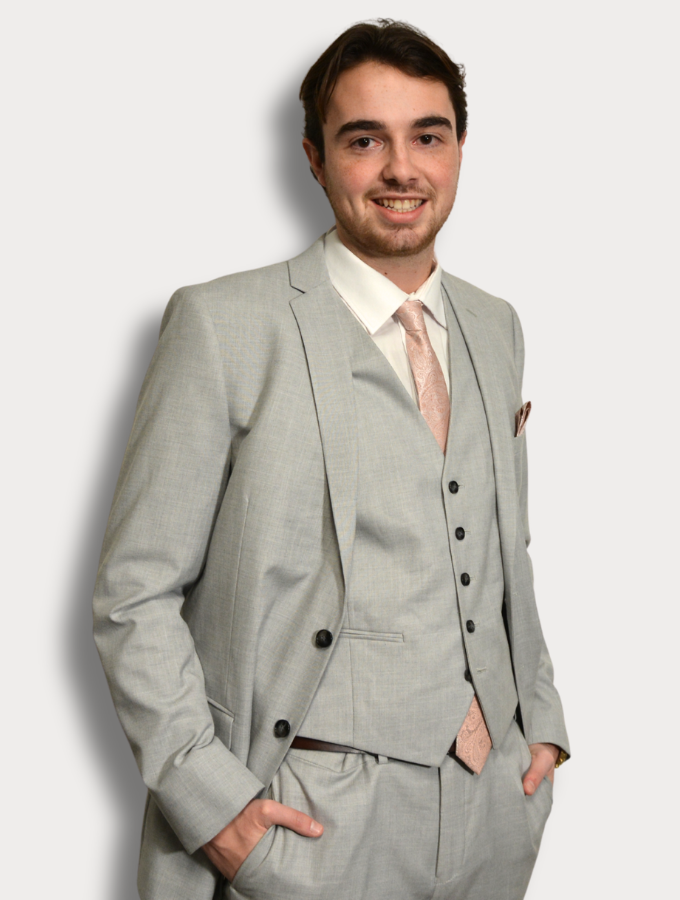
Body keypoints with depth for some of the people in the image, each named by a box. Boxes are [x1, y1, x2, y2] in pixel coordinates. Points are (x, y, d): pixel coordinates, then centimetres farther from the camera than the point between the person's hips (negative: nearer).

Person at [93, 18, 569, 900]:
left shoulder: (496, 328, 9)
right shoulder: (222, 323, -9)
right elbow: (135, 593, -8)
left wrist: (542, 720, 11)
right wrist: (208, 795, -14)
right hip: (310, 824, -5)